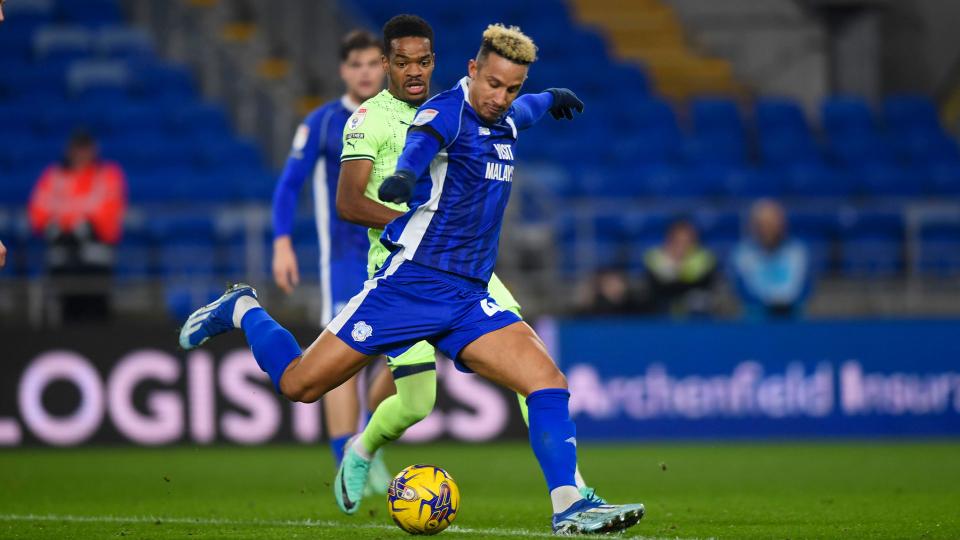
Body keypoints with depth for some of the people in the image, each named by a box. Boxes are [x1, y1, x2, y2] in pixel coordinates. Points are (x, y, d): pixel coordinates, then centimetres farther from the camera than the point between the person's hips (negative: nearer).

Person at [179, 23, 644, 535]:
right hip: (411, 279, -6)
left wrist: (551, 99, 59)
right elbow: (422, 139, -39)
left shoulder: (506, 120, 11)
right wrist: (406, 173, -61)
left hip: (468, 299, 6)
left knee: (548, 382, -15)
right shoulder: (448, 110, -14)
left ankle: (570, 507, -13)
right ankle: (243, 311, 27)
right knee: (299, 384, -1)